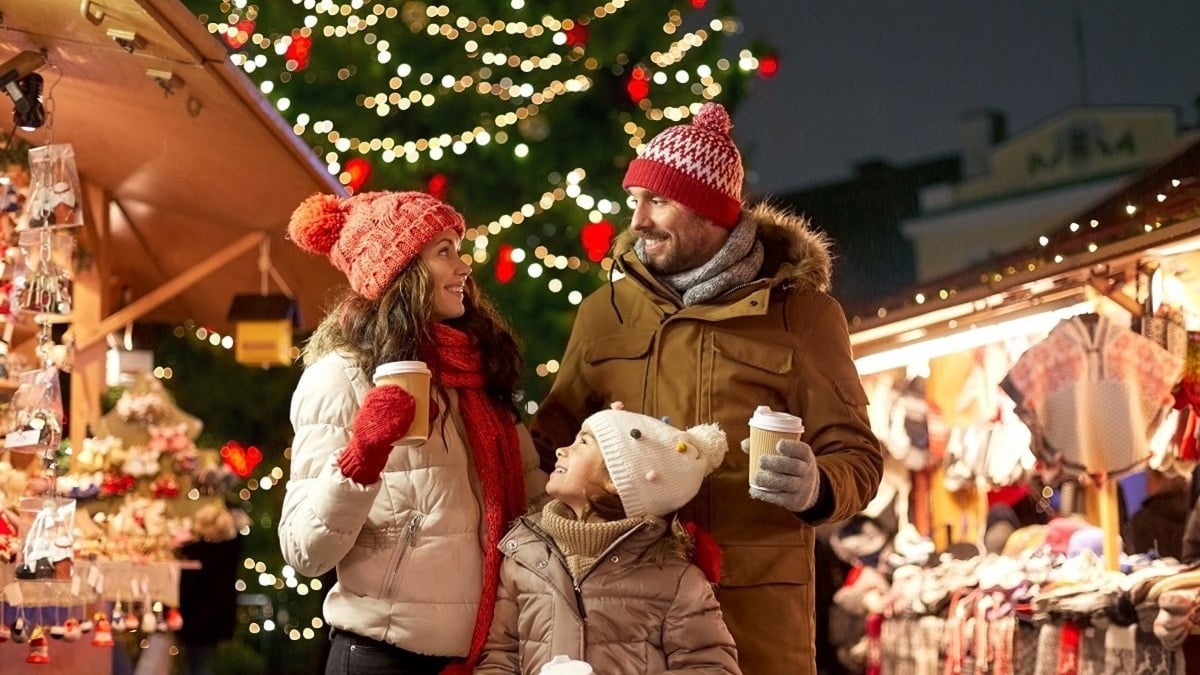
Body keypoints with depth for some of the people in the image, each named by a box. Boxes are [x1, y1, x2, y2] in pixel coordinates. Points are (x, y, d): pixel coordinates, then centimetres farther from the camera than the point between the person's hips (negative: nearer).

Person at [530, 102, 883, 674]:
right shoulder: (604, 311, 10)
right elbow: (553, 437, 19)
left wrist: (816, 488, -20)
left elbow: (857, 456, 1)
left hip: (755, 602, -2)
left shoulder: (802, 312, 1)